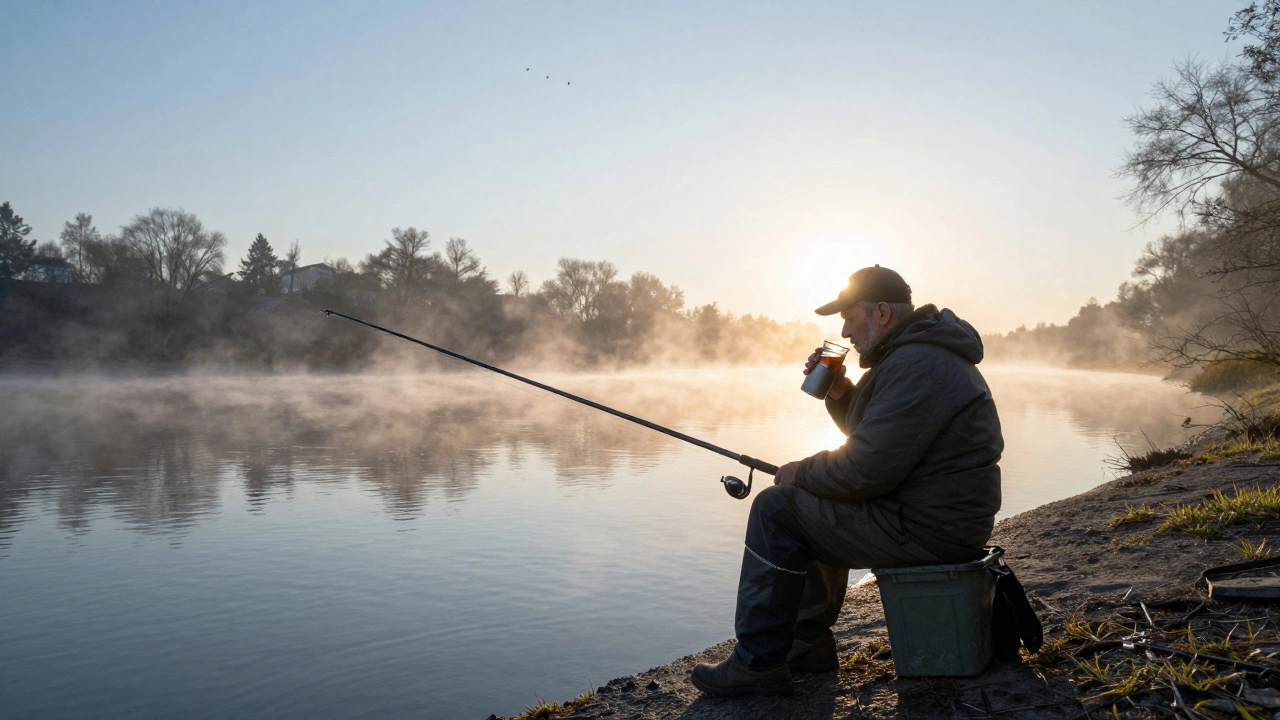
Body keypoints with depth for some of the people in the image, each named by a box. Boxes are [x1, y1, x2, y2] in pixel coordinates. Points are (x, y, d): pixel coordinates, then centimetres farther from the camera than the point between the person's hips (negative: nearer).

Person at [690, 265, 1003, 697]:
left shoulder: (915, 365, -21)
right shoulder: (925, 352, 15)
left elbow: (867, 468, -25)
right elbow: (870, 438, 23)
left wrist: (802, 473, -8)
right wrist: (841, 394, 6)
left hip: (928, 530, -11)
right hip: (945, 515, 11)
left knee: (776, 510, -10)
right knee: (813, 503, 23)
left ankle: (758, 665, -2)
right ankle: (809, 641, 25)